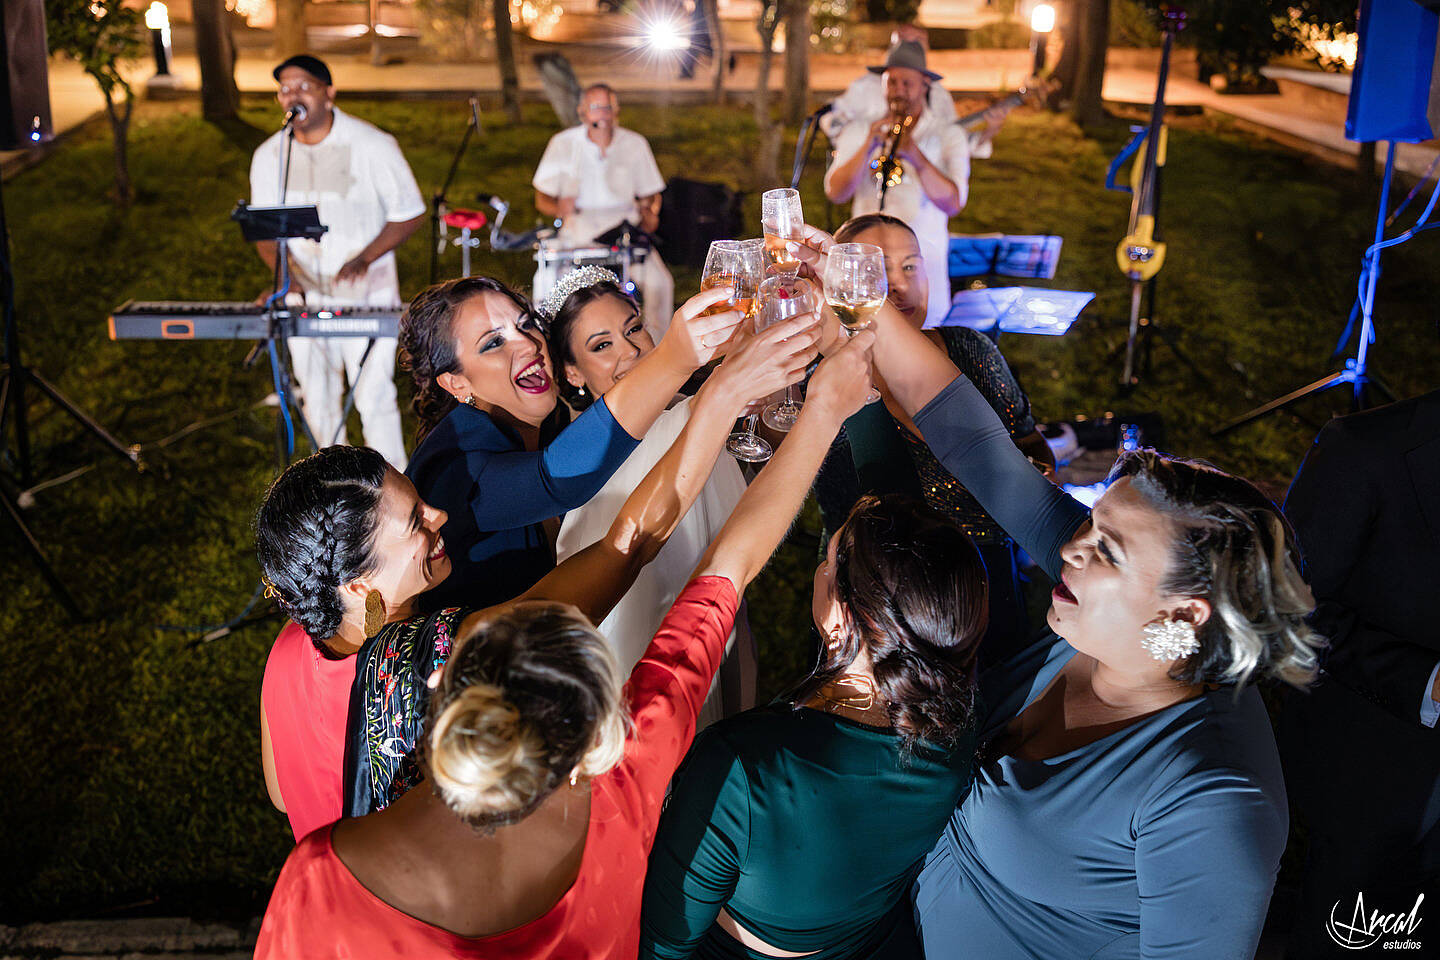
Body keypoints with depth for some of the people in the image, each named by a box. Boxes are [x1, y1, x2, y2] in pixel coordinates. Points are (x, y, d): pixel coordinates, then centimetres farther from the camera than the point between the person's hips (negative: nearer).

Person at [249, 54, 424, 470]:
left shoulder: (372, 146, -10)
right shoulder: (269, 156, 3)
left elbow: (409, 213, -5)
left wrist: (365, 258, -20)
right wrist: (285, 273, -15)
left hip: (366, 294, -4)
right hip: (305, 296, 4)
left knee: (373, 396, -5)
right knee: (316, 397, 13)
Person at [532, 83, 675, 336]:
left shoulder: (634, 144, 2)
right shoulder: (563, 143, -2)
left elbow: (650, 194, 11)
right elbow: (542, 199, 1)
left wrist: (649, 212, -13)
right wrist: (559, 208, -22)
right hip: (577, 229, -1)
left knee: (660, 281, -22)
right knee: (545, 279, -25)